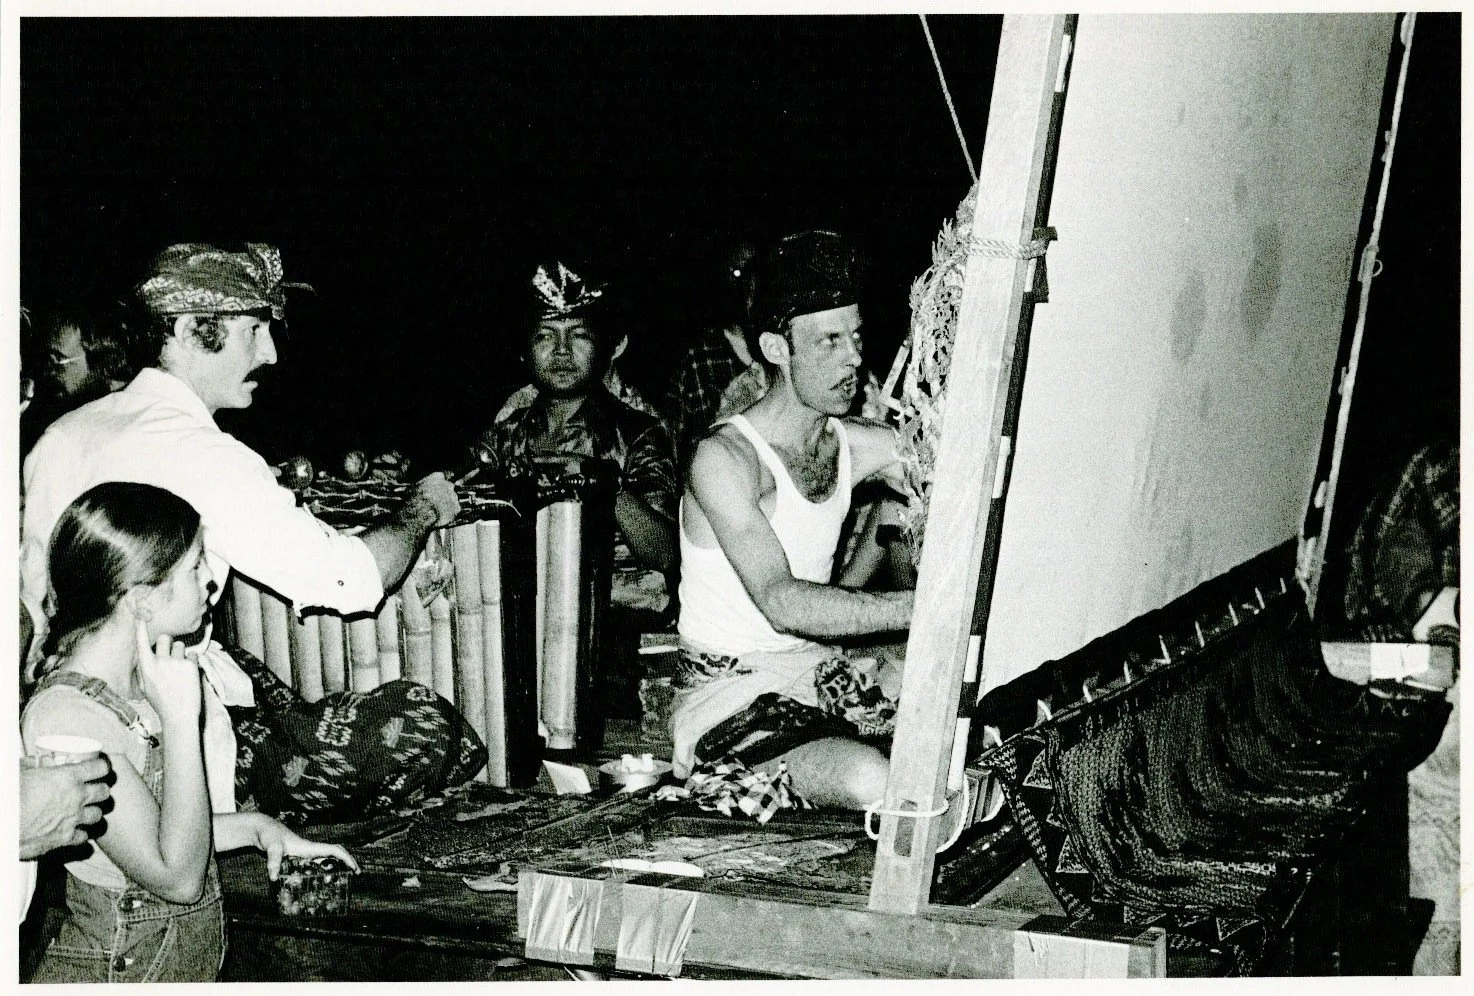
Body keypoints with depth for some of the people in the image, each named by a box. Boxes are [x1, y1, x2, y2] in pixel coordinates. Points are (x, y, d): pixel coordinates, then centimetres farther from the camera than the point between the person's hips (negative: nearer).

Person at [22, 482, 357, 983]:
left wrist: (257, 827, 1)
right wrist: (180, 719, -25)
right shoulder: (67, 716, -23)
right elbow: (178, 876, -24)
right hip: (119, 973, -8)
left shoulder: (131, 681, 5)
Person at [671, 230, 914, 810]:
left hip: (815, 675, 7)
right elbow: (782, 601, -31)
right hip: (726, 693, -7)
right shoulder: (725, 459, -18)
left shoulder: (860, 446, 4)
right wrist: (926, 607, -39)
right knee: (872, 782, -31)